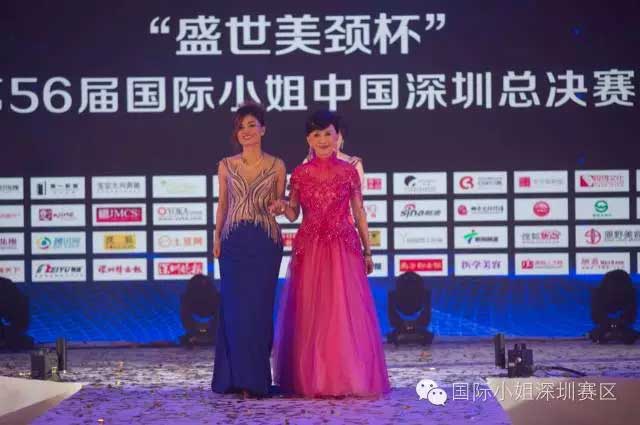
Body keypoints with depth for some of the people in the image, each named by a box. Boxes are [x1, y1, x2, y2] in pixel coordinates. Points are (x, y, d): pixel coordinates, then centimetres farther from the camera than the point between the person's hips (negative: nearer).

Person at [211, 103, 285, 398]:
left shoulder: (276, 166, 5)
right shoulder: (226, 166, 8)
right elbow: (222, 205, 12)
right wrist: (217, 237, 3)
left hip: (265, 242, -1)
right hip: (234, 242, 1)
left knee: (259, 307, -2)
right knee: (235, 307, -2)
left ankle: (256, 379, 5)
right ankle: (238, 377, 6)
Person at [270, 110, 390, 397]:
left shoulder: (348, 172, 3)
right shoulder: (300, 174, 5)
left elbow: (359, 213, 7)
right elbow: (294, 214, 9)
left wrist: (367, 251, 7)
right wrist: (283, 209, -14)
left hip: (343, 247, -1)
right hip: (309, 249, 1)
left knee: (345, 313, -4)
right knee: (310, 315, 2)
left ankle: (347, 378, 3)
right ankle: (312, 380, 9)